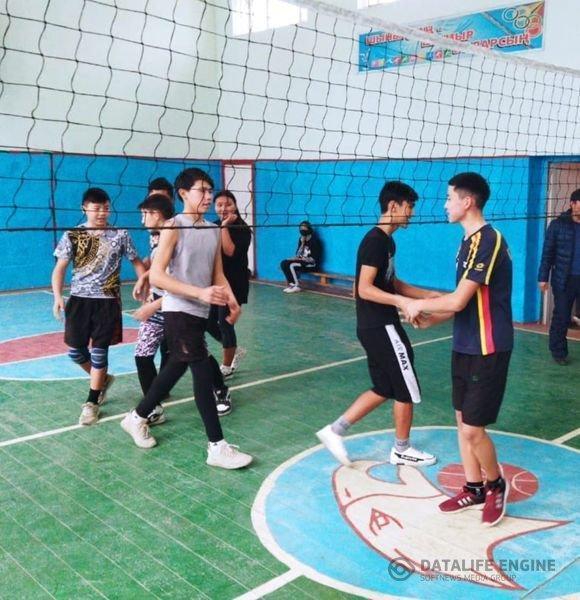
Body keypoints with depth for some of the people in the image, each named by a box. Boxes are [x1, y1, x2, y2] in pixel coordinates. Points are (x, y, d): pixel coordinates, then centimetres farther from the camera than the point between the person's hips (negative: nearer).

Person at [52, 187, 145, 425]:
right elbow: (60, 268, 0)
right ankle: (103, 379, 33)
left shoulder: (120, 235, -1)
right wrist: (58, 296, -13)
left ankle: (91, 402, 14)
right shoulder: (72, 235, -1)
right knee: (75, 350, 5)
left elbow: (137, 263, 7)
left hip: (107, 301, -1)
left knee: (99, 351, 0)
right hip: (79, 299, 2)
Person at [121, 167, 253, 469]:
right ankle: (217, 447, 0)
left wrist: (231, 300, -4)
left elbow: (218, 274, 15)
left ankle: (138, 417, 39)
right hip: (179, 313, -8)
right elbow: (156, 276, -18)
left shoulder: (214, 230, 9)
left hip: (200, 314, 8)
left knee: (175, 369, 18)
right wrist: (200, 293, -26)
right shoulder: (173, 228, -11)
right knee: (204, 374, -8)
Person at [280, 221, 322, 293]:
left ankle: (296, 286, -16)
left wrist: (300, 258, -16)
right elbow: (298, 255, 3)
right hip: (302, 261, 8)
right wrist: (302, 244, -9)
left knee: (292, 265, -27)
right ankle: (291, 284, -10)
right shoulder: (301, 239, 7)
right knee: (284, 263, -11)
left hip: (311, 264, -8)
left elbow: (313, 259, -18)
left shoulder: (314, 241, -15)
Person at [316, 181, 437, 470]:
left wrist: (430, 295, 16)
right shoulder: (375, 241, -18)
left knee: (384, 389, 16)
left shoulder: (386, 241, 13)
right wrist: (403, 302, -32)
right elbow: (365, 289, -24)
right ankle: (402, 451, 21)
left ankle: (335, 430, 19)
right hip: (380, 327, -10)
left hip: (377, 326, 10)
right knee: (407, 390, 4)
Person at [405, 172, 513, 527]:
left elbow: (458, 301, -24)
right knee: (463, 421, 14)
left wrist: (420, 305, -9)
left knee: (472, 429, -2)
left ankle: (497, 486, 22)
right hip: (466, 346, 9)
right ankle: (474, 489, 29)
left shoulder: (488, 240, -20)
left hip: (487, 351, -9)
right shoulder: (470, 241, 11)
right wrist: (432, 319, 10)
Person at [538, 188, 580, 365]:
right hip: (564, 280, -2)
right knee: (561, 318, 6)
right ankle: (559, 352, 18)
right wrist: (543, 277, -4)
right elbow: (548, 252, 0)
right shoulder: (558, 224, -1)